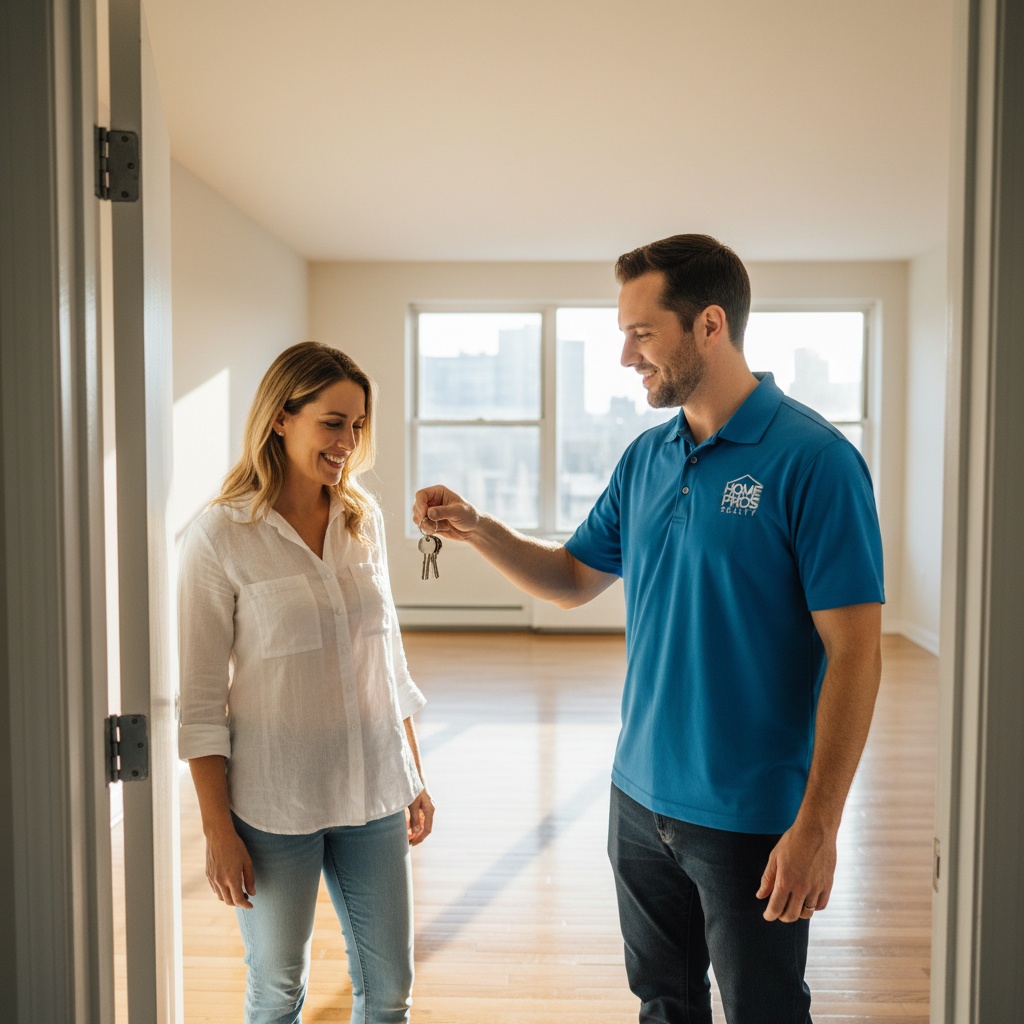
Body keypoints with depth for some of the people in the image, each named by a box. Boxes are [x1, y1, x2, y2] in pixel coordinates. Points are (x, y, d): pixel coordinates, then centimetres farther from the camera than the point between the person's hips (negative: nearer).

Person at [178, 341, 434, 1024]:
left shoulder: (364, 519, 3)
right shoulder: (220, 537, -11)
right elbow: (201, 702, -9)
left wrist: (415, 778, 11)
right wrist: (218, 830, -10)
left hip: (372, 792, 4)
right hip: (273, 802, -4)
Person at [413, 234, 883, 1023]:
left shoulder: (813, 460, -16)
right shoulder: (646, 458, 4)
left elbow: (854, 654, -17)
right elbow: (572, 580, 13)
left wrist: (817, 827, -19)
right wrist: (478, 529, -3)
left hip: (752, 816, -6)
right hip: (641, 795, 6)